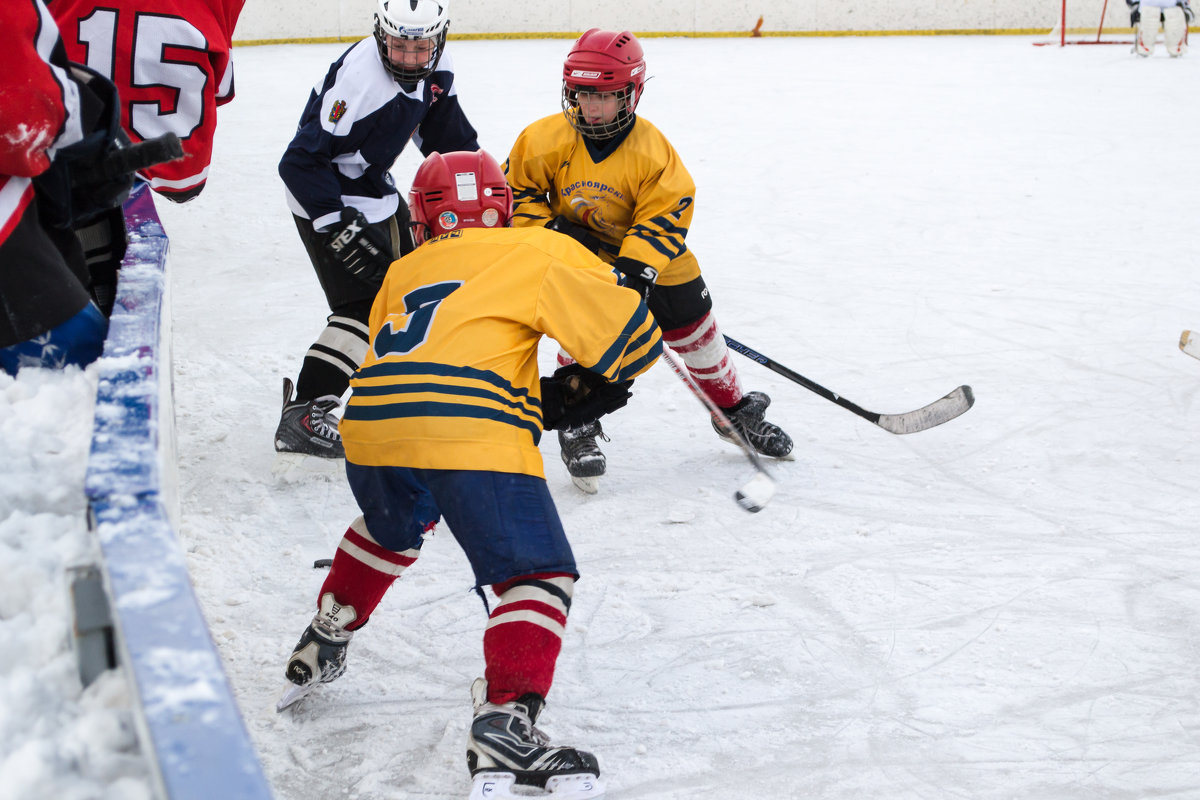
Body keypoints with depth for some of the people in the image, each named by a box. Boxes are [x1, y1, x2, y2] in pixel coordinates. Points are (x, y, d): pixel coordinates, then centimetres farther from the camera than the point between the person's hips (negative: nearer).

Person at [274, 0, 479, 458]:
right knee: (368, 304, -16)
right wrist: (337, 226, -33)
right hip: (326, 200, -9)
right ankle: (302, 417, -17)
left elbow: (446, 134, 11)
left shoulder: (437, 68, -6)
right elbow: (301, 162, -30)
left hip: (375, 188, 9)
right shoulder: (358, 80, -32)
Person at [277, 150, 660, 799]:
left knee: (391, 530, 35)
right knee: (538, 574, 3)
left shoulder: (403, 272, 30)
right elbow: (633, 335, 10)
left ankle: (321, 648, 46)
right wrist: (574, 393, 27)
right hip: (471, 432, -6)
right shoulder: (539, 250, 16)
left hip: (371, 421, 6)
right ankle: (504, 724, -14)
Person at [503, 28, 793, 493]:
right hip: (579, 261, 0)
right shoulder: (546, 140, -19)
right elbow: (517, 191, -7)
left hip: (652, 259, 0)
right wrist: (551, 230, -20)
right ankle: (577, 428, 6)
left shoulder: (653, 151, -23)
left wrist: (635, 268, -35)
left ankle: (735, 410, 29)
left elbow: (664, 216, -24)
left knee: (697, 336, 7)